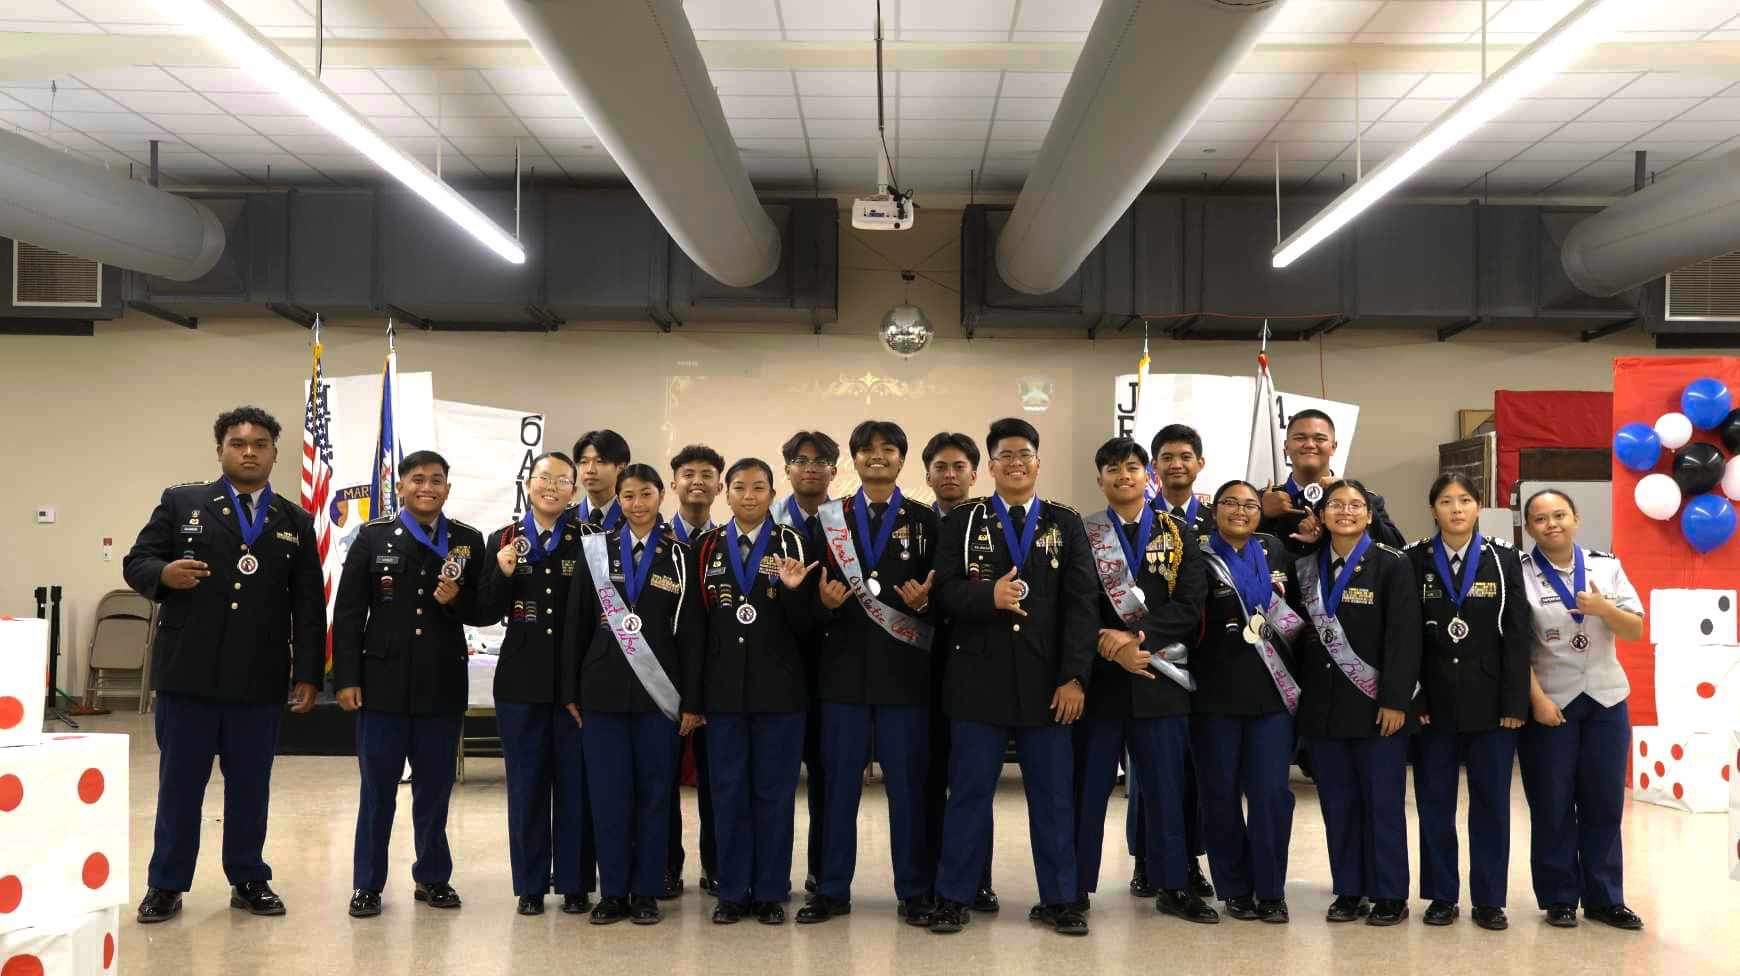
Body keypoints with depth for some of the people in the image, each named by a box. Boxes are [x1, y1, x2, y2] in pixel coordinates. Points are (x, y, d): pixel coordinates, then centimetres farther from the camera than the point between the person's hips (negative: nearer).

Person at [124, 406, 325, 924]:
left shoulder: (295, 521, 10)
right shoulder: (180, 503, 5)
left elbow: (309, 605, 6)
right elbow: (135, 562, 3)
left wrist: (308, 674, 1)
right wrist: (164, 573, -21)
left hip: (260, 680, 2)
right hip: (188, 672, -1)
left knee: (251, 786, 9)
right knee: (179, 783, 8)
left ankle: (248, 881, 21)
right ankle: (166, 884, 19)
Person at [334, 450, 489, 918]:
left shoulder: (468, 541, 4)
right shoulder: (373, 537, 1)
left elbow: (485, 611, 7)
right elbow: (348, 612, -1)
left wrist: (456, 600, -14)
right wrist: (346, 678, -6)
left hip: (444, 686, 1)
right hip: (384, 683, -1)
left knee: (435, 788, 10)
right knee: (377, 789, 7)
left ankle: (432, 877, 25)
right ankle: (368, 884, 19)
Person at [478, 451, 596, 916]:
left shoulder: (588, 540, 1)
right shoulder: (502, 540, 6)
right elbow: (485, 613, 1)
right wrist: (503, 573, -13)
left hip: (575, 680, -1)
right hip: (522, 682, 2)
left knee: (575, 785, 6)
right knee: (526, 785, 9)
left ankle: (575, 883, 17)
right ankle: (530, 885, 19)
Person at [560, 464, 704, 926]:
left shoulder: (679, 556, 4)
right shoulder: (595, 549, 6)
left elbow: (691, 633, 3)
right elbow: (576, 624, 6)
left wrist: (691, 700, -2)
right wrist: (571, 691, 2)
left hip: (658, 691, 0)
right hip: (603, 690, 1)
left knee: (654, 790, 4)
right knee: (608, 792, 2)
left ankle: (646, 892, 14)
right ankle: (613, 891, 13)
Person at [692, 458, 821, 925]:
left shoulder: (792, 544, 0)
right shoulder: (706, 547, 7)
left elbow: (805, 627, -2)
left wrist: (795, 590, -22)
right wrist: (693, 695, 2)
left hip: (779, 688, -2)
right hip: (723, 688, 2)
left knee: (774, 791, 5)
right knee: (728, 791, 8)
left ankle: (771, 891, 16)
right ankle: (733, 891, 18)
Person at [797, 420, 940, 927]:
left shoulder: (924, 519, 7)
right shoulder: (830, 518, 10)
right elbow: (816, 586, 9)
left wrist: (924, 601, -17)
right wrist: (824, 600, -13)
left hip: (904, 669, -1)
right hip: (843, 666, 1)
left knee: (908, 783, 3)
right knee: (839, 781, 6)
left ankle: (914, 891, 14)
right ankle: (833, 889, 16)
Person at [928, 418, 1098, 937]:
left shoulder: (1066, 523, 8)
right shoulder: (963, 520, 6)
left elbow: (1081, 603, 0)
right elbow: (946, 591, -2)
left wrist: (1074, 676, -9)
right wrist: (989, 596, -22)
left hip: (1047, 680, 1)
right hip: (979, 678, -1)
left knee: (1053, 794, 7)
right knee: (968, 792, 5)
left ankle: (1059, 899, 18)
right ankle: (954, 896, 15)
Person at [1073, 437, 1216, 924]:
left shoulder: (1179, 534, 7)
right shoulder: (1083, 534, 4)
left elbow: (1189, 607, -2)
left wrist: (1137, 638, -14)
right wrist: (1113, 649, -15)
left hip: (1161, 676, 1)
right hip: (1100, 675, -1)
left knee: (1166, 785, 7)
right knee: (1087, 785, 5)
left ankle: (1173, 886, 20)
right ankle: (1076, 886, 15)